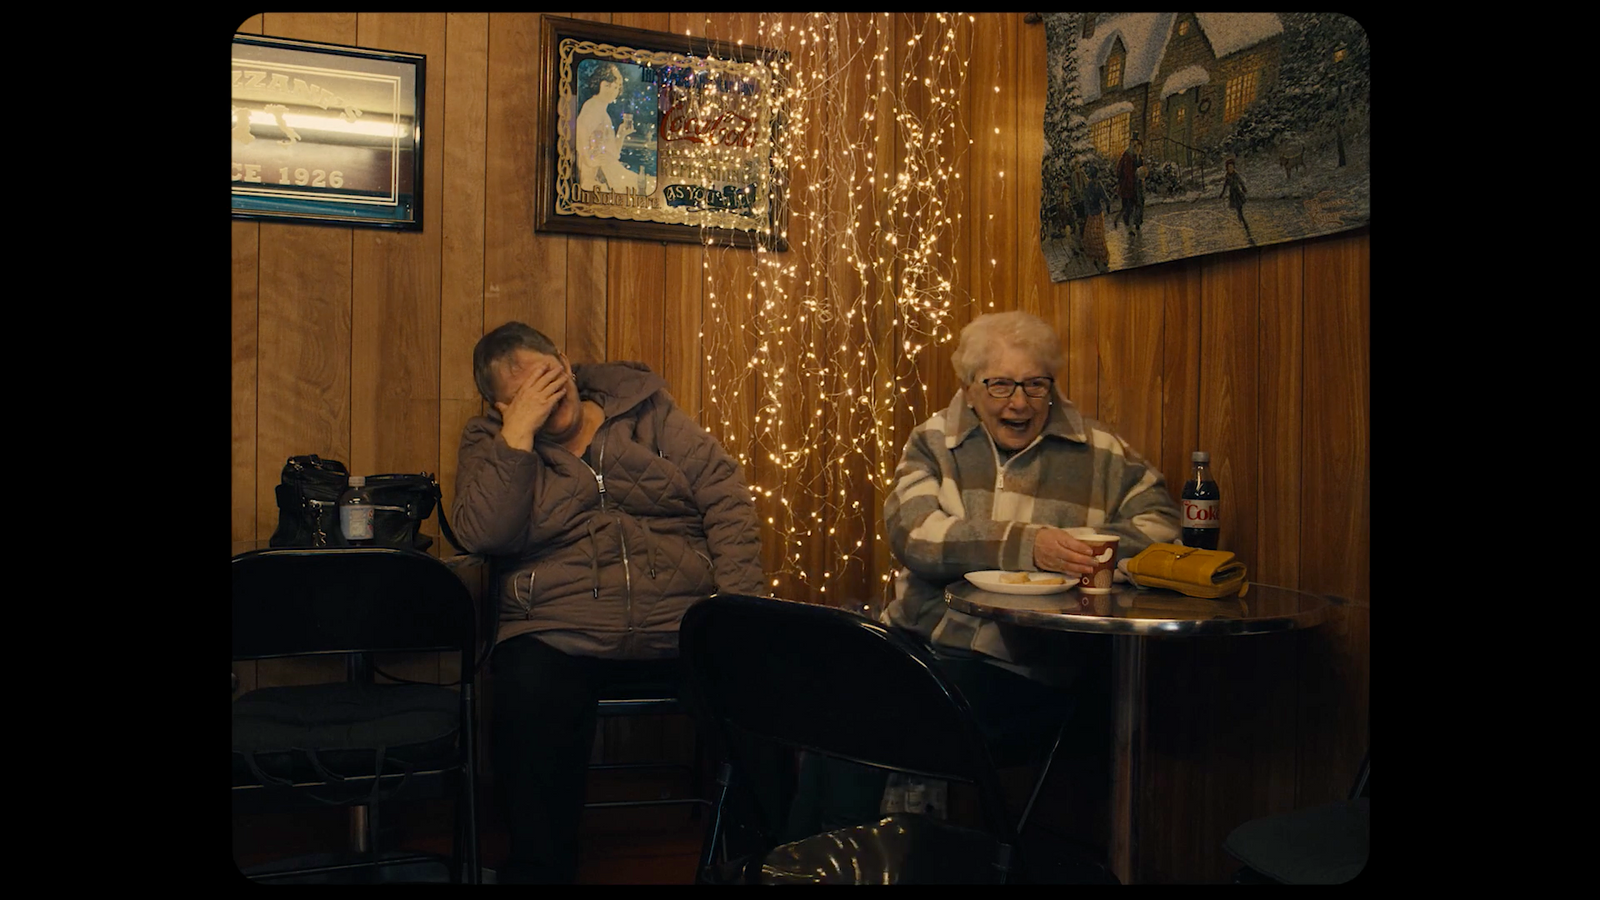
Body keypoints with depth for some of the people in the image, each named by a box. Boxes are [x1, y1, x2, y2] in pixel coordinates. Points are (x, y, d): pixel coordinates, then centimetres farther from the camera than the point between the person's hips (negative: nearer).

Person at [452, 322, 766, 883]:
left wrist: (738, 601, -5)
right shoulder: (489, 446, 12)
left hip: (684, 624, 1)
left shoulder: (649, 412, 13)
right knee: (529, 707, -34)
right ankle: (541, 869, -10)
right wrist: (520, 431, -10)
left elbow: (727, 499, 8)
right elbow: (481, 536, -7)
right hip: (562, 637, -1)